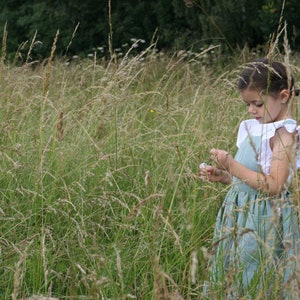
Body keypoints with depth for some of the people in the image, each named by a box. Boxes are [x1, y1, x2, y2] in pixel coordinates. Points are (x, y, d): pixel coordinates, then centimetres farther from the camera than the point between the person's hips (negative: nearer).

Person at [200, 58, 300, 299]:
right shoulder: (254, 128, 11)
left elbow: (273, 186, -23)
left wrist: (232, 165, -24)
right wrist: (224, 177, 5)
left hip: (263, 221, -9)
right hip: (241, 215, 9)